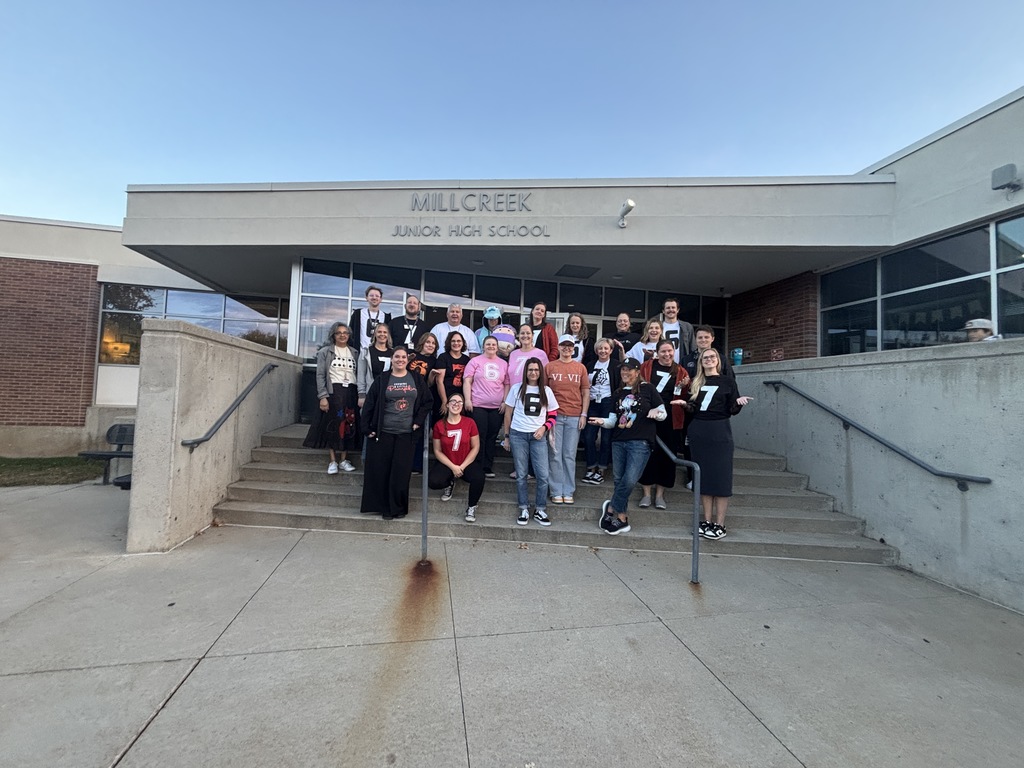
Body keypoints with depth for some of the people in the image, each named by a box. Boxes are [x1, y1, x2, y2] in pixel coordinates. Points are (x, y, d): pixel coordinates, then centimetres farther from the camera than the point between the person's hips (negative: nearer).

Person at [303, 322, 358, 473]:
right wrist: (323, 397, -12)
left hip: (350, 393, 3)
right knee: (332, 426, 1)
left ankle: (344, 460, 15)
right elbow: (320, 375, -2)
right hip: (333, 392, -2)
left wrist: (360, 395, -1)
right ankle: (333, 461, 10)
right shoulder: (326, 351, 3)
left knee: (349, 426, 4)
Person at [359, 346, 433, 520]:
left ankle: (397, 508, 15)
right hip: (382, 433, 0)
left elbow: (427, 401, 8)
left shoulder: (417, 379, 5)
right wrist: (366, 428, -5)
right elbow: (369, 404, 1)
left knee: (401, 473, 3)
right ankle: (378, 505, 17)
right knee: (379, 471, 4)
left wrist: (418, 421, -2)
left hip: (406, 434, 1)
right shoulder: (382, 379, 2)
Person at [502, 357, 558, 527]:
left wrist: (544, 428, -9)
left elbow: (553, 415, 9)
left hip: (538, 436, 1)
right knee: (521, 475, 5)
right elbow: (508, 413, 5)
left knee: (543, 475, -4)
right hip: (518, 435, -1)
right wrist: (506, 436, 4)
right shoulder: (516, 389, 2)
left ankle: (540, 510, 12)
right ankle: (524, 509, 17)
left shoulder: (546, 391, 6)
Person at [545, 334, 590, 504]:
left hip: (574, 417, 1)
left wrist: (584, 414, 1)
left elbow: (586, 393, 9)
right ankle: (556, 492, 11)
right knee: (555, 455, 2)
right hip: (554, 416, -1)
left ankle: (568, 492, 14)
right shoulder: (549, 367, 5)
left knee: (570, 455, 5)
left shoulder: (581, 367, 8)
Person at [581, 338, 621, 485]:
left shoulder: (617, 365, 0)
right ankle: (591, 468, 15)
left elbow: (621, 386, -3)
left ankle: (601, 470, 12)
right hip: (592, 404, 4)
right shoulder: (590, 366, 13)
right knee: (588, 437, 2)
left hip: (608, 404, -4)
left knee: (606, 438, 2)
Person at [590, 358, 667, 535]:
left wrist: (656, 412, -17)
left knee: (629, 480, -14)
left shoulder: (647, 389, 2)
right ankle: (621, 518, 19)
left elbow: (664, 414, 4)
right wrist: (602, 422, -7)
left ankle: (611, 509, 7)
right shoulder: (618, 394, 15)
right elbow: (613, 421, 13)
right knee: (619, 480, 7)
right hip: (618, 442, 5)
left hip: (640, 442, -5)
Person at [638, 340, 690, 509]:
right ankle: (647, 493, 16)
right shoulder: (647, 367, 3)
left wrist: (684, 386, -11)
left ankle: (660, 494, 20)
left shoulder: (680, 372, 7)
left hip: (670, 421, 1)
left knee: (666, 455, 6)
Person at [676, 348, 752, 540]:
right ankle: (707, 521, 14)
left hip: (719, 432, -4)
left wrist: (739, 402, -20)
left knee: (720, 476, -3)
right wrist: (685, 404, -6)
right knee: (703, 476, 6)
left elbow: (732, 410, 0)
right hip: (698, 431, 4)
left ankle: (720, 525, 3)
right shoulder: (695, 383, 13)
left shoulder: (728, 381, 3)